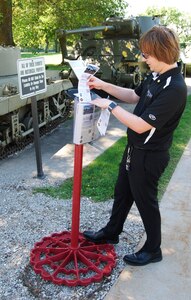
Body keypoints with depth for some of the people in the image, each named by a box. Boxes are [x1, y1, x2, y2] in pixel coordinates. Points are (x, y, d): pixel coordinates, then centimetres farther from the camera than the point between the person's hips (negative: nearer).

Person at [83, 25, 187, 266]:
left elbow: (141, 125, -30)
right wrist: (104, 86, 4)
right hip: (135, 148, 9)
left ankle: (153, 249, 34)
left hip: (149, 156, -9)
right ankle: (111, 232, 45)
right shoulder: (156, 76, 0)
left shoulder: (174, 89, -29)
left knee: (145, 201, 10)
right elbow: (134, 96, 14)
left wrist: (110, 106, -20)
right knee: (122, 192, 23)